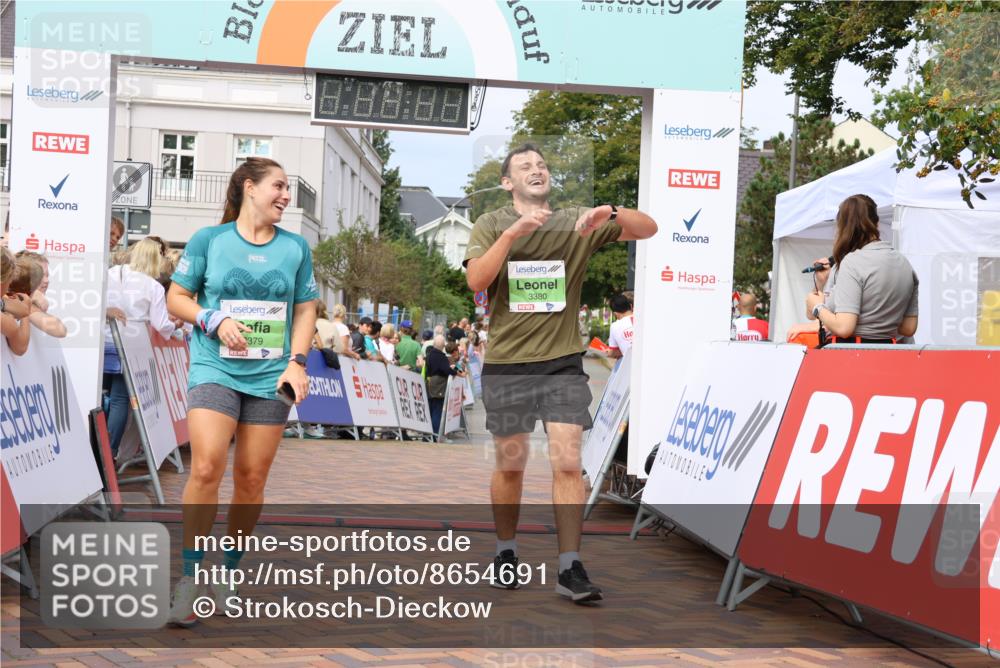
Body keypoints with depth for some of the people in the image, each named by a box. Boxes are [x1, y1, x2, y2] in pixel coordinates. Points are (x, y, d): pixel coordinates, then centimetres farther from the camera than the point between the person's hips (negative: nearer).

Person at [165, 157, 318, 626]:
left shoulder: (295, 248, 7)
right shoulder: (209, 240, 1)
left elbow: (305, 309, 11)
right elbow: (177, 298, 5)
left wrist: (298, 362, -2)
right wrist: (214, 321, -13)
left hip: (270, 376, 3)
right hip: (215, 370, -3)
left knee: (252, 477, 3)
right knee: (206, 467, -17)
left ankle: (228, 573, 18)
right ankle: (190, 577, -5)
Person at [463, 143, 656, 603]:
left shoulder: (577, 223, 5)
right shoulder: (491, 225, 3)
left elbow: (647, 229, -2)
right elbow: (476, 280, -12)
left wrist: (610, 214, -21)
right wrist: (513, 232, -23)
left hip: (562, 362, 0)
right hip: (506, 363, 0)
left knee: (567, 462, -8)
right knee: (510, 465, 9)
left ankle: (570, 569, -3)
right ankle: (506, 553, 27)